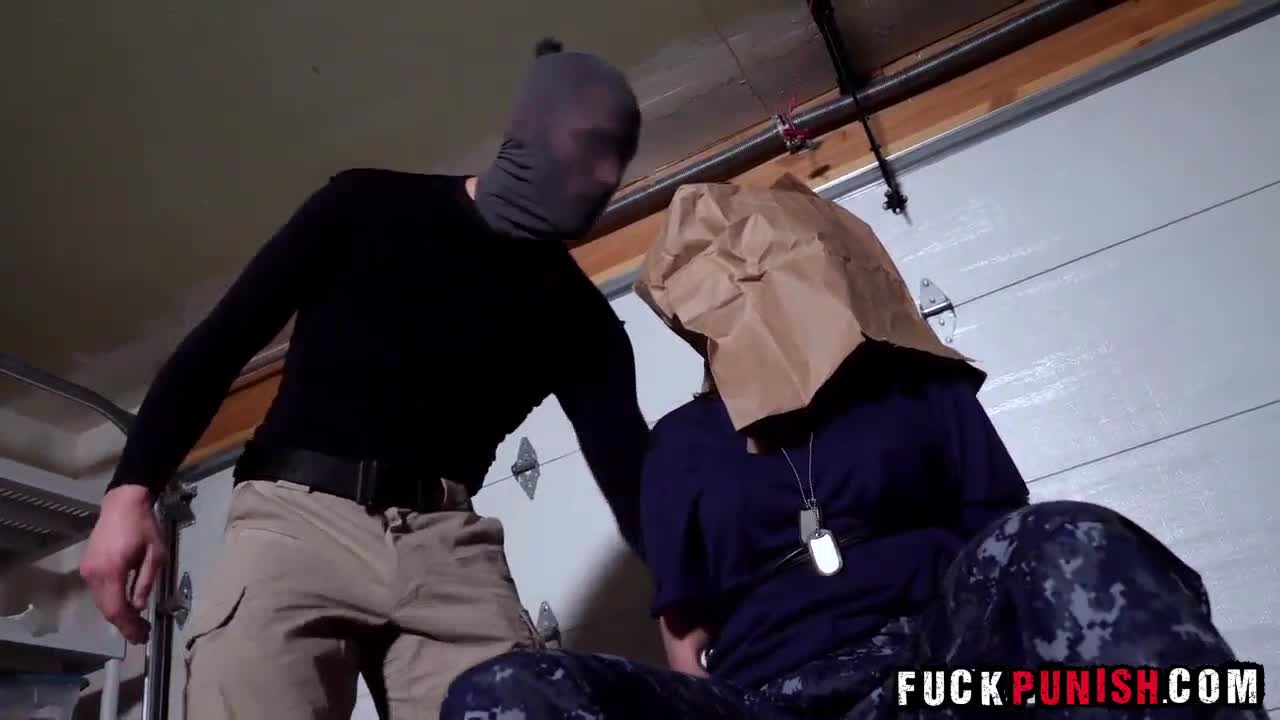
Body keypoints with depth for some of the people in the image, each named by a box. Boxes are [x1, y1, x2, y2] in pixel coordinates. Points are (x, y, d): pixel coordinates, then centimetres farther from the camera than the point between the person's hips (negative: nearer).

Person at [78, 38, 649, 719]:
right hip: (296, 515, -2)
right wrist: (131, 488, -4)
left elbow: (630, 472, 5)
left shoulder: (578, 317, 12)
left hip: (446, 543, 2)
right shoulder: (370, 204, 8)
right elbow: (223, 338, 7)